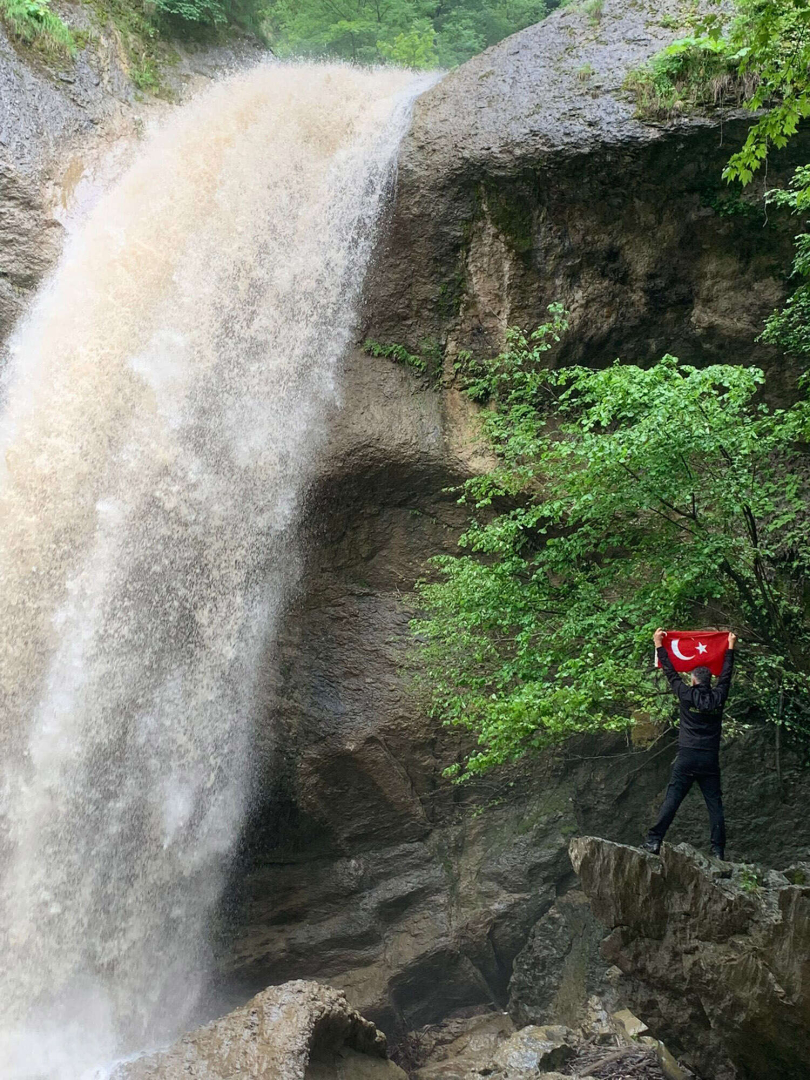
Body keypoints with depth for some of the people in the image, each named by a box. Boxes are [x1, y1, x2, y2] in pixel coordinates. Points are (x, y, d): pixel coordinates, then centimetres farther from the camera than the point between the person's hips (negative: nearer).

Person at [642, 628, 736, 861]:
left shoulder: (687, 695, -1)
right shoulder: (718, 698, 5)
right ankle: (718, 850, 1)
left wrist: (659, 645, 17)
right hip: (710, 759, 2)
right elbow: (726, 675, 19)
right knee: (715, 805, 4)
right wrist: (730, 648, 33)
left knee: (671, 800, -4)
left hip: (687, 757, -2)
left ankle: (654, 841, -9)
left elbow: (671, 673, 8)